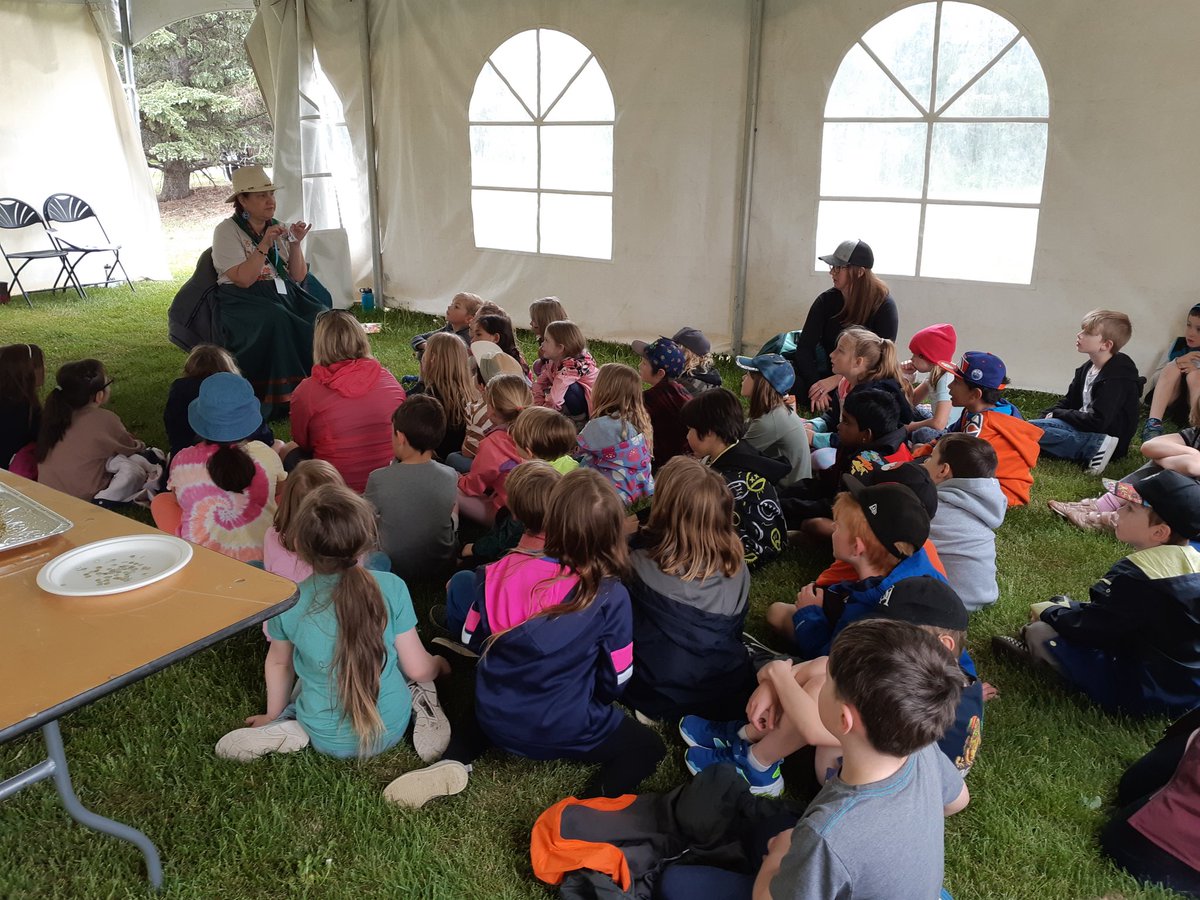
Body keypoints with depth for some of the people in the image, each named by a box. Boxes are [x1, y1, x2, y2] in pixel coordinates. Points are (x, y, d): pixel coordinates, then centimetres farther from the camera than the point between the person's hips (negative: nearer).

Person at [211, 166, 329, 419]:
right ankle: (283, 397, -28)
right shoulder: (227, 231, -2)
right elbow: (243, 280, -15)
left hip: (285, 294, 5)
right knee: (276, 320, -36)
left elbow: (298, 277, 8)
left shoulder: (278, 228, 14)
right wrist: (265, 245, -19)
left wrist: (296, 243, -6)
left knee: (322, 316, -24)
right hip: (245, 302, -5)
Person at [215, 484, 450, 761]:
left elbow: (278, 663, 3)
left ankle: (290, 728, 3)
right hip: (392, 729, 1)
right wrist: (439, 665, 14)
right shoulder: (392, 588, -20)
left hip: (329, 740, 0)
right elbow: (418, 669, -10)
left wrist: (274, 715, 22)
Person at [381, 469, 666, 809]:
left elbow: (473, 639, 2)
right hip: (565, 730, -3)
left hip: (495, 716, 4)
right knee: (648, 746, 17)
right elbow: (616, 678, -8)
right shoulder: (612, 596, -19)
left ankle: (454, 764, 10)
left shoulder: (503, 572, -12)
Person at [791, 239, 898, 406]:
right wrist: (815, 385, -23)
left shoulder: (884, 306, -9)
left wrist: (835, 380, -23)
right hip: (828, 372, 2)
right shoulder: (826, 301, -1)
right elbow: (805, 347, -6)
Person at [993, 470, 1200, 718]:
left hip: (1148, 695, -9)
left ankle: (1037, 651, 21)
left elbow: (1089, 627, -17)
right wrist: (1067, 608, 12)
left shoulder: (1136, 576, -25)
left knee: (1041, 632, -8)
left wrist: (1050, 612, 2)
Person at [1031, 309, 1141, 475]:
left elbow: (1097, 422, -24)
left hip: (1104, 436, -10)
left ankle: (1094, 450, -23)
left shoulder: (1117, 378, -19)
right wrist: (1048, 416, -2)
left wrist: (1056, 414, -13)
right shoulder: (1087, 368, 10)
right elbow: (1069, 401, 17)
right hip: (1085, 426, 10)